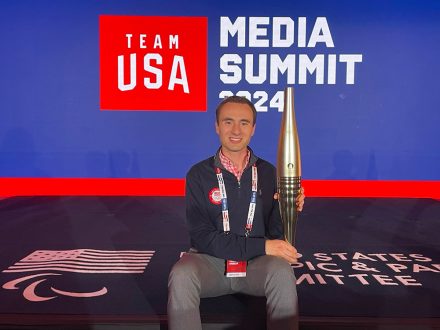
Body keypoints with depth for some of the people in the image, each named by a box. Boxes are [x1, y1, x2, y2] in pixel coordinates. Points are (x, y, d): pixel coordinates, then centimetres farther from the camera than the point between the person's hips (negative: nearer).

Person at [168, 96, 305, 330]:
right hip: (211, 260, 0)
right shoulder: (199, 175, -3)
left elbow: (277, 232, 3)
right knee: (181, 275, -32)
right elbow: (202, 238, -11)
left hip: (257, 263, 1)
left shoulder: (268, 173, 2)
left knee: (282, 273, -31)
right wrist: (262, 246, -18)